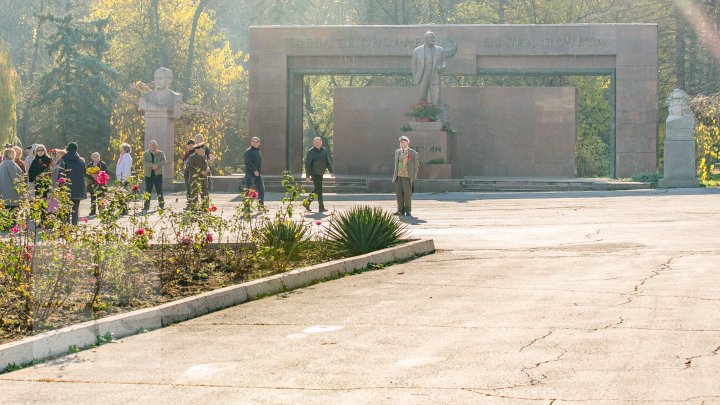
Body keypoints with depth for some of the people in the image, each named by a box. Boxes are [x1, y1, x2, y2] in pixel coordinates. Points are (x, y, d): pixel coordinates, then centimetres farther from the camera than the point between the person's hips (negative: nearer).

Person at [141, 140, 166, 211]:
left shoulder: (160, 153, 8)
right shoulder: (146, 153, 7)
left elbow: (163, 161, -5)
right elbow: (144, 162, -8)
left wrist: (157, 165, -21)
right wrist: (152, 165, -22)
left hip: (158, 174, -1)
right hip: (148, 174, 1)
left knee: (159, 189, -3)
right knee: (148, 190, 3)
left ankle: (161, 204, 1)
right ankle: (147, 205, 6)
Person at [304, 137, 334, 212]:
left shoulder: (324, 151, 9)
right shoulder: (311, 152, -7)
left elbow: (328, 162, 9)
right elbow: (307, 164, -8)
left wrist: (331, 172, -2)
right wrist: (307, 175, -12)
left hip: (321, 173, 6)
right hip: (314, 173, -6)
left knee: (316, 190, 13)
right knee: (319, 189, -10)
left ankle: (307, 203, 26)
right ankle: (321, 207, -9)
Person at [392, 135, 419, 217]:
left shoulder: (413, 153, -3)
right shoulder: (397, 152, 11)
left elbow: (416, 165, 3)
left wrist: (414, 177, 1)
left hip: (407, 176, -4)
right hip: (398, 176, 4)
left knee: (407, 194, -4)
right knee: (399, 194, 3)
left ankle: (408, 211, 5)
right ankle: (401, 210, 8)